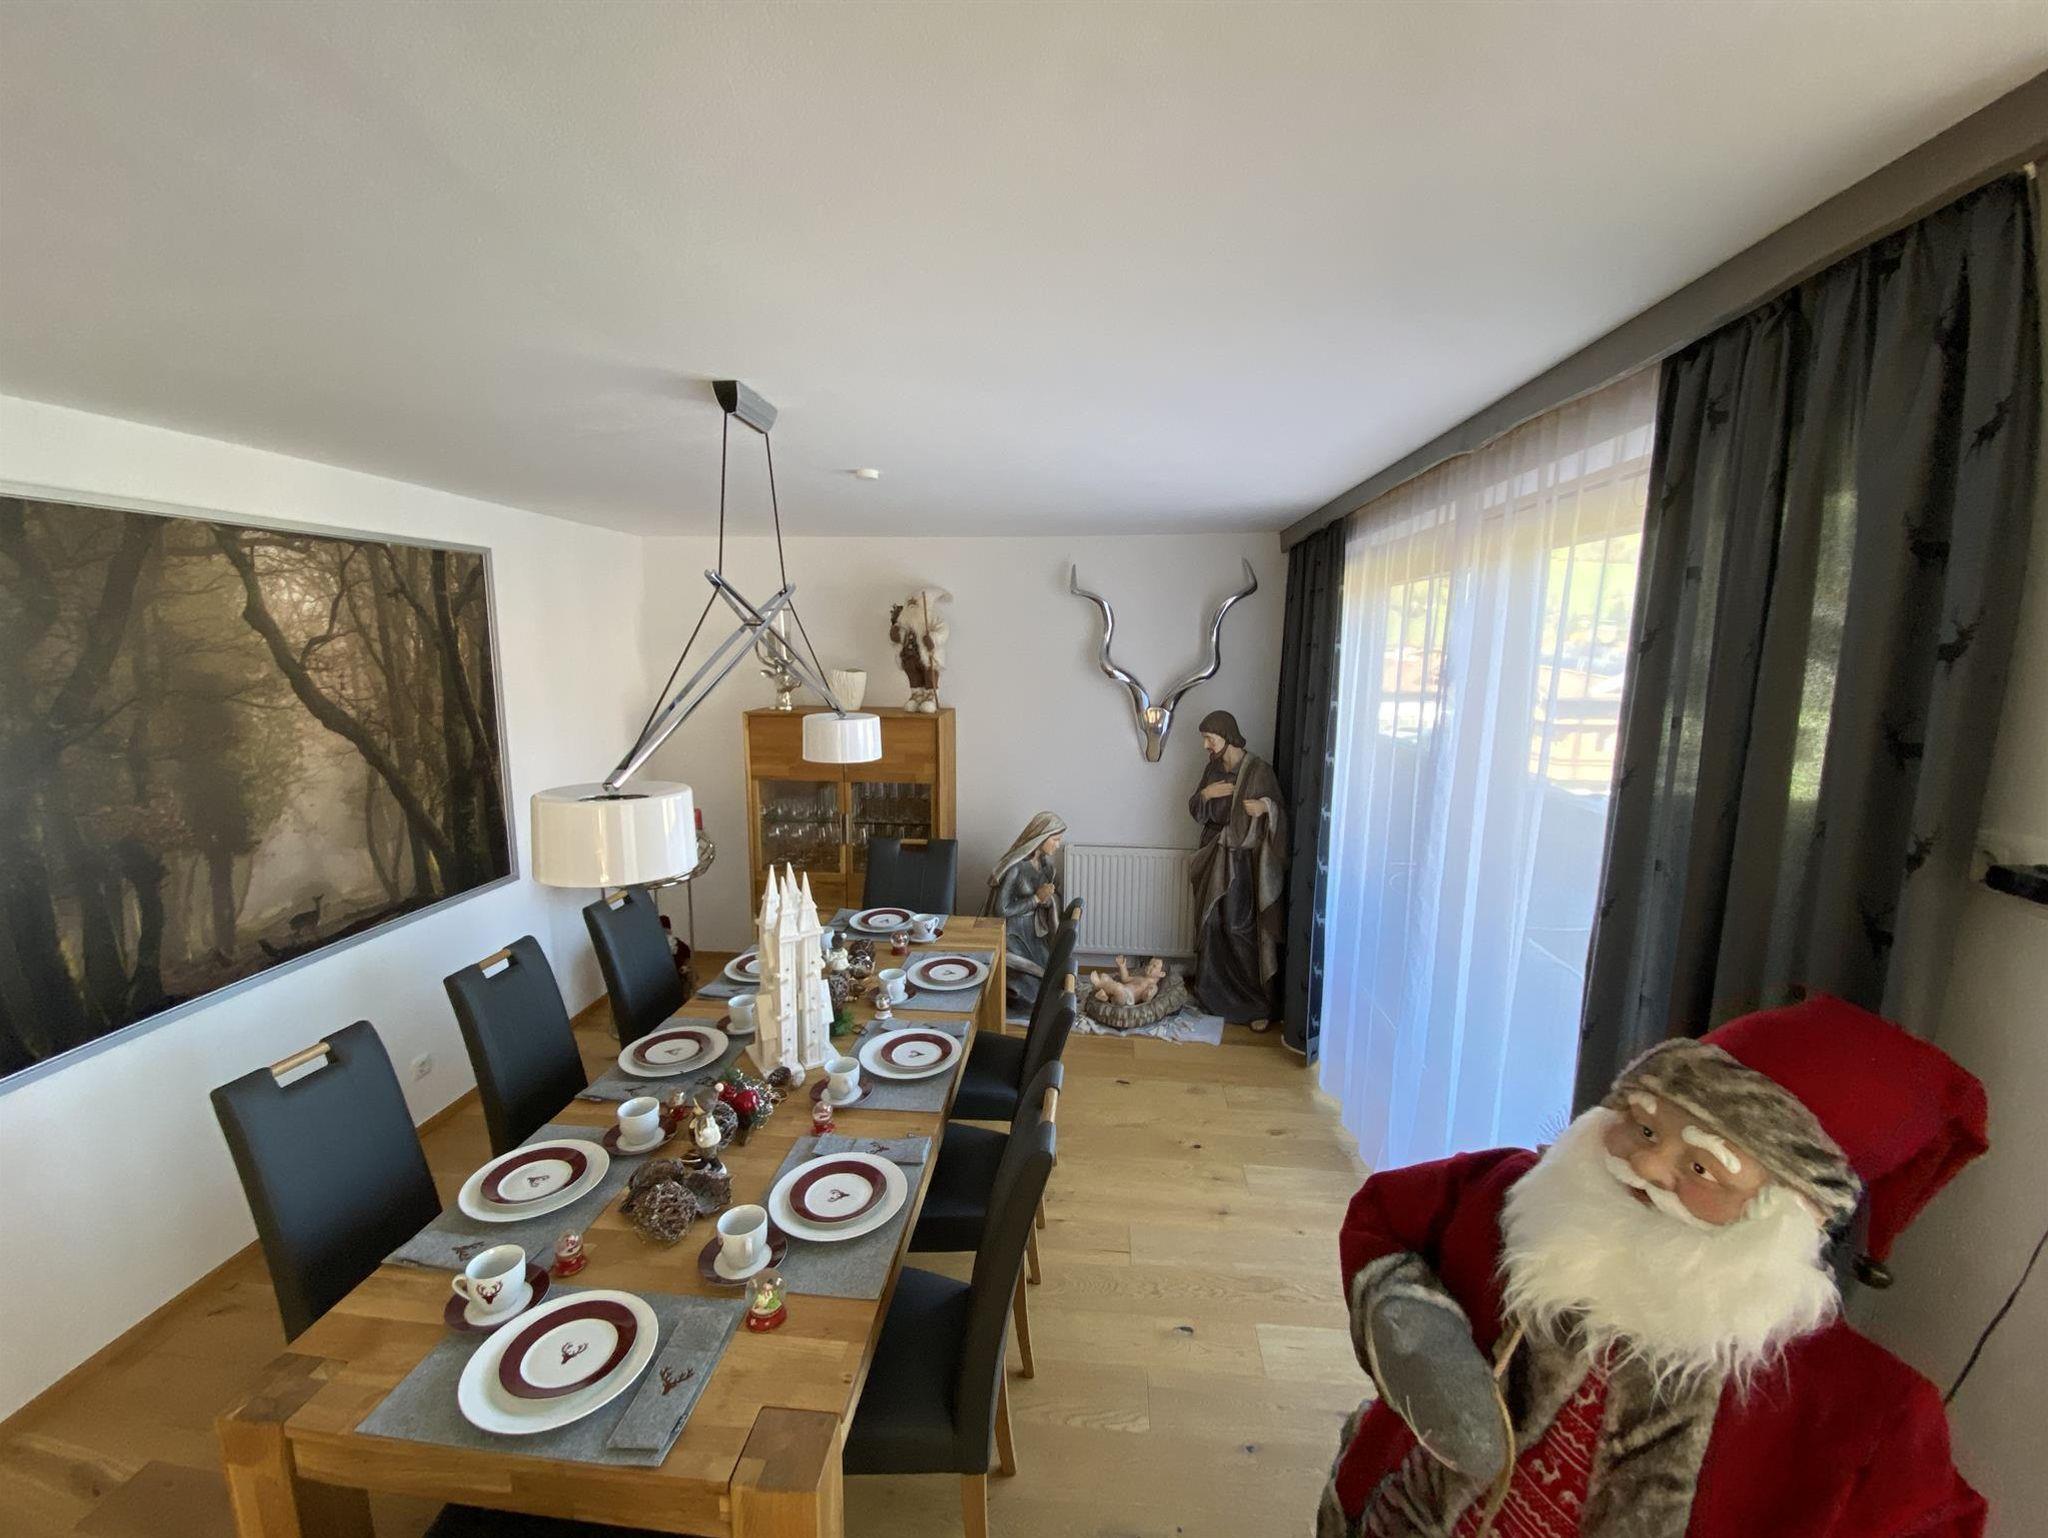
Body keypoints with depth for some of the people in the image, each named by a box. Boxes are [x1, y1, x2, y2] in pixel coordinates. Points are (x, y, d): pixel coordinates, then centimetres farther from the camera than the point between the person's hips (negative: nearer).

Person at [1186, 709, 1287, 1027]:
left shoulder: (1259, 770, -11)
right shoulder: (1213, 769, 7)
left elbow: (1280, 814, -8)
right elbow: (1197, 813, 11)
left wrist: (1266, 806, -29)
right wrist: (1204, 794, -9)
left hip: (1245, 860, -6)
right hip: (1215, 857, 6)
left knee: (1240, 929, -6)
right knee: (1211, 925, 9)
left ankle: (1258, 1004, 6)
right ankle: (1214, 993, 24)